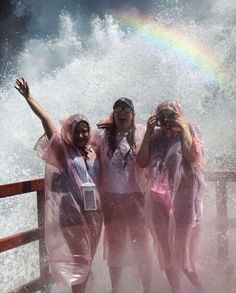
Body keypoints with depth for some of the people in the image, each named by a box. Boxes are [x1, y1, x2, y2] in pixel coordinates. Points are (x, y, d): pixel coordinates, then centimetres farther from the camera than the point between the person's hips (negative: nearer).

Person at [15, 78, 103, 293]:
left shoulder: (93, 153, 11)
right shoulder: (62, 150, -4)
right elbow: (46, 120, -9)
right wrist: (28, 97, -15)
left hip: (94, 213, 6)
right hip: (72, 215, -6)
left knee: (87, 261, 16)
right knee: (79, 262, -2)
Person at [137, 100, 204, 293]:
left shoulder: (189, 132, 1)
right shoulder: (156, 136, 9)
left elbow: (194, 158, -16)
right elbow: (142, 162, -1)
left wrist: (184, 129, -13)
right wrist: (148, 132, -3)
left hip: (183, 199, -4)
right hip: (159, 200, 4)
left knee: (182, 250, 1)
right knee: (166, 251, 11)